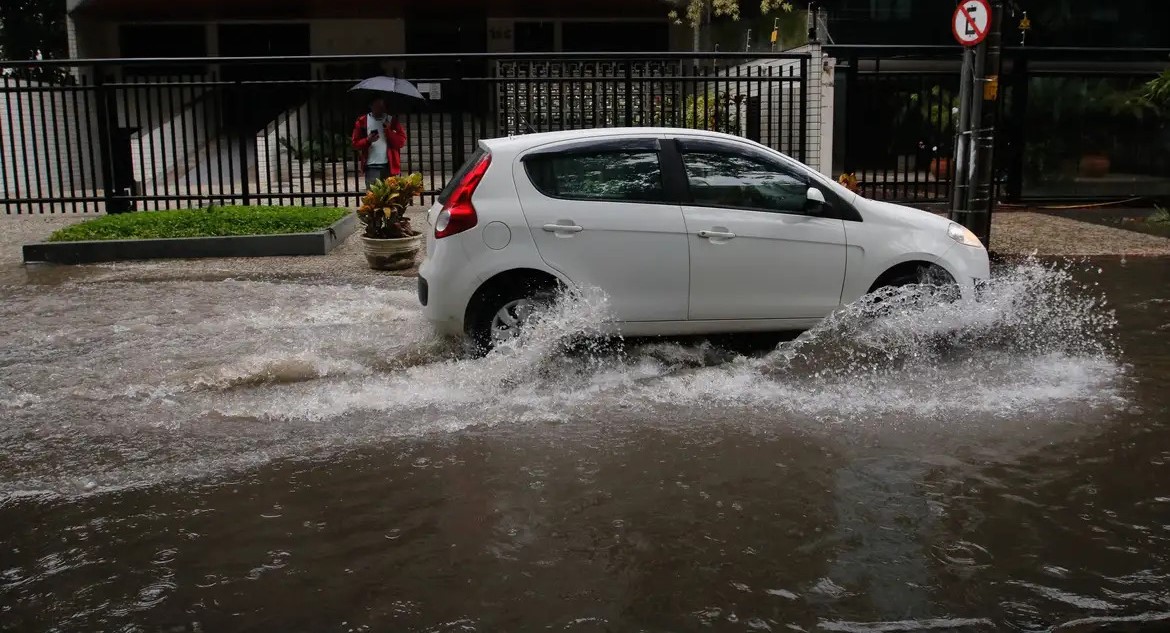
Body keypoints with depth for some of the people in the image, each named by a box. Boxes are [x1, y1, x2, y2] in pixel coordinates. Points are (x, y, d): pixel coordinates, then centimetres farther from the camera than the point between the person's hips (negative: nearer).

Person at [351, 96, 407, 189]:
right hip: (371, 166, -1)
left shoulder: (392, 120, 10)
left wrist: (389, 132, -12)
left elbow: (402, 141, 2)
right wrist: (368, 140, -12)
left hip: (390, 165, 1)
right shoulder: (362, 121, 8)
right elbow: (355, 143, 7)